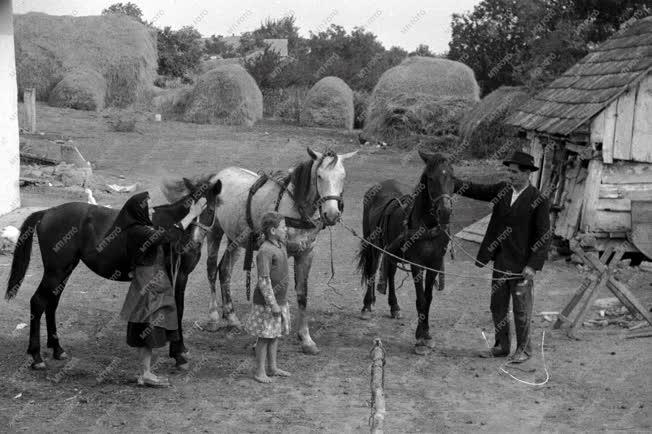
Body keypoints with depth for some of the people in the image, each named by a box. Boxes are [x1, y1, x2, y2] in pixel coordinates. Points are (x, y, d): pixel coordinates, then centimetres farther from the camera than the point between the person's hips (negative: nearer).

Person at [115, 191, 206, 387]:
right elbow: (170, 234, -27)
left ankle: (146, 372, 19)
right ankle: (145, 374, 5)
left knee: (147, 333, 13)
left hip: (152, 287, 10)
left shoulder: (141, 228, 11)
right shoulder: (139, 231, -20)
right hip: (148, 288, -10)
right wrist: (192, 215, -24)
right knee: (148, 331, -2)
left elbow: (164, 234, 16)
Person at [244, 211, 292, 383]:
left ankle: (273, 367, 26)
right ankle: (259, 372, 8)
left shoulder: (281, 247, 9)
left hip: (280, 300, 9)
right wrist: (273, 304, -22)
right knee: (265, 336, -1)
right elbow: (264, 281, -22)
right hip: (267, 302, -9)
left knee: (275, 335, 16)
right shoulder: (265, 251, -20)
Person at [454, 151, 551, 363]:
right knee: (497, 307, 14)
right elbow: (475, 190, 4)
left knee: (521, 309, 6)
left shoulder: (539, 201, -13)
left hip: (521, 266, -6)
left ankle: (523, 349, 21)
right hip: (500, 263, 6)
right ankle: (501, 346, 29)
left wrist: (533, 266, -19)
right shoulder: (502, 190, 3)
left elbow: (544, 237, -13)